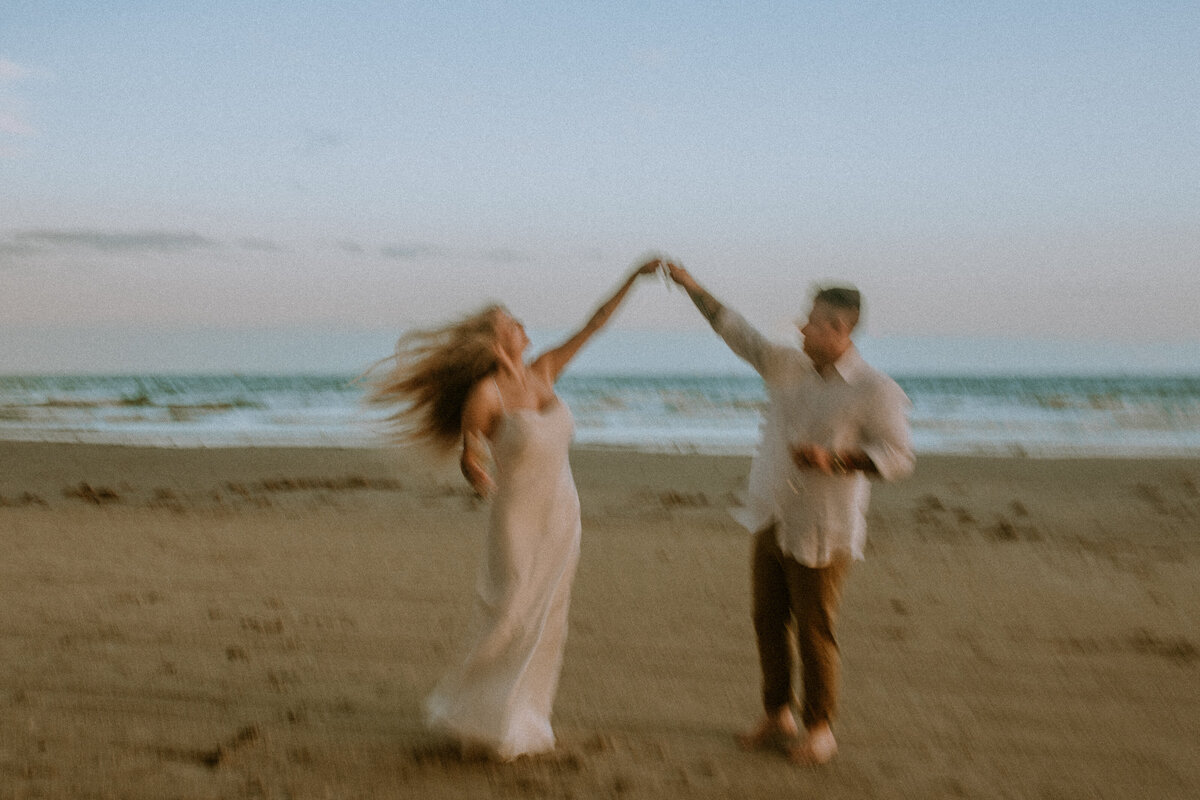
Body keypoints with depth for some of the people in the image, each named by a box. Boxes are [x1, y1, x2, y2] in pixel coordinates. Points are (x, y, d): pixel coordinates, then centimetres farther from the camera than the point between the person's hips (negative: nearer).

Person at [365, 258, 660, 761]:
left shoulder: (543, 373, 1)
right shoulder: (486, 394, -15)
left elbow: (594, 325, 4)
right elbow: (469, 458, -5)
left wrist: (634, 277, 2)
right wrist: (475, 470, -30)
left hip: (561, 516, 6)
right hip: (519, 518, -6)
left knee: (544, 623, 11)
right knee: (509, 622, -3)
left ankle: (523, 719, 24)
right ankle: (480, 718, 14)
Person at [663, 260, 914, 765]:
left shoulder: (877, 391, -11)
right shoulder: (786, 366, 6)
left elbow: (898, 458, -14)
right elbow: (735, 331, 13)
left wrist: (834, 459, -26)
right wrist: (690, 285, 12)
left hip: (821, 533, -6)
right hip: (771, 522, 6)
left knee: (814, 630, 1)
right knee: (768, 620, 12)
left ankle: (819, 728, 18)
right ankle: (777, 717, 27)